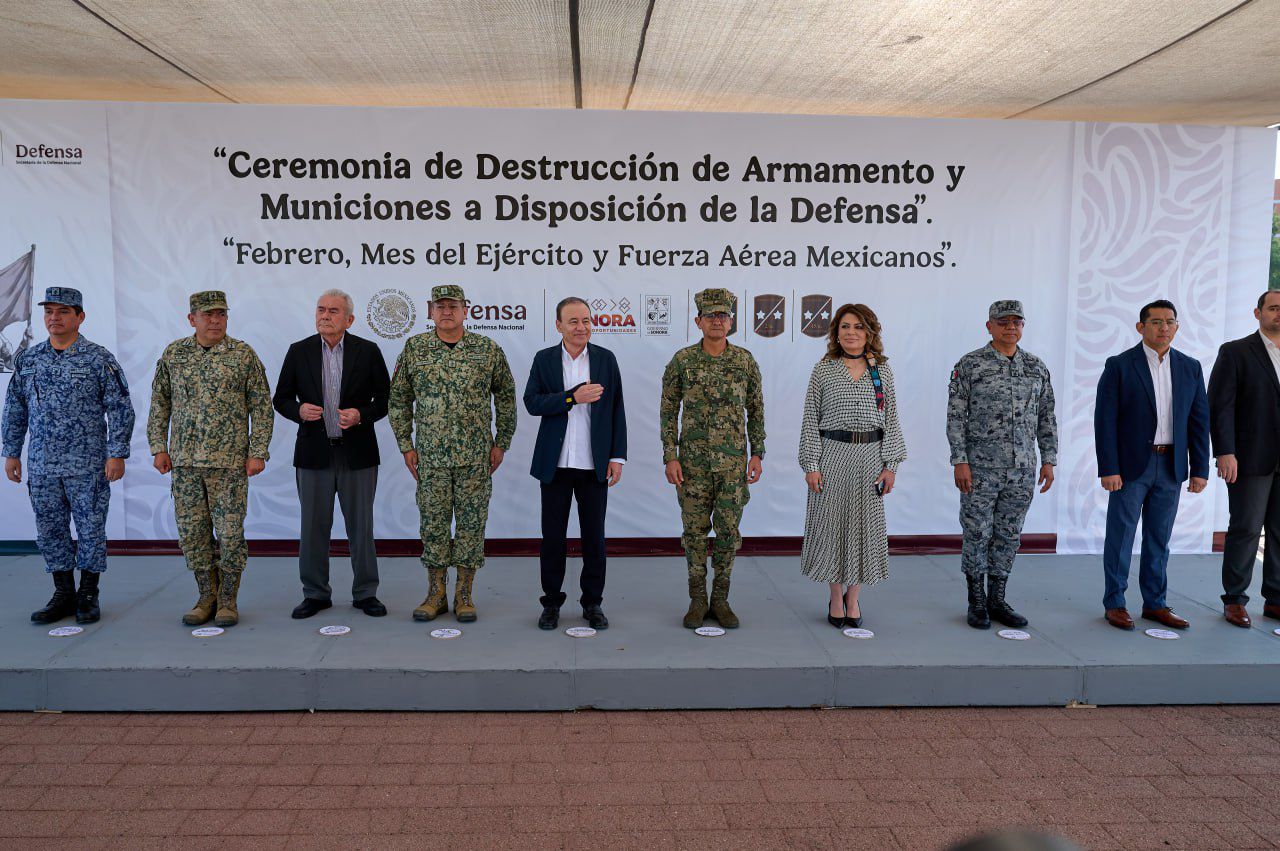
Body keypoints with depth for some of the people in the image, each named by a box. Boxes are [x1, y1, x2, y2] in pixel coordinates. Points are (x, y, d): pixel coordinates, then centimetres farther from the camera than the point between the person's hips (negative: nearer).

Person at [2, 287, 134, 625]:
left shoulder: (99, 359, -5)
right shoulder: (28, 359, 8)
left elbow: (120, 409, -6)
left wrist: (117, 454, -12)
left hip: (88, 465, -4)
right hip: (42, 466, 4)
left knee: (91, 530, 2)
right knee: (50, 531, 9)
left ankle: (88, 597, 15)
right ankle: (63, 595, 21)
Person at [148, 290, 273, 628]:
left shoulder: (243, 354, 0)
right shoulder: (173, 353, 8)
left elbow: (262, 407, -1)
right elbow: (159, 403, 13)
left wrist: (258, 451, -6)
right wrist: (158, 446, 5)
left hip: (229, 461, -3)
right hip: (184, 460, 3)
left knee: (230, 531, 0)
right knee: (192, 532, 7)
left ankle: (228, 599, 14)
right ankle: (207, 597, 20)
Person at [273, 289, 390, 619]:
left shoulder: (368, 351, 1)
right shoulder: (299, 351, 5)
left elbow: (385, 398, 3)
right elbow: (281, 398, 8)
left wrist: (361, 415, -14)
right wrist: (299, 410, -13)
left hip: (357, 453, -1)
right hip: (314, 453, 1)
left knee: (361, 526, 6)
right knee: (314, 527, 7)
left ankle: (365, 593, 18)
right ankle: (315, 594, 20)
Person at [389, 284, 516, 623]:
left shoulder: (488, 349, 0)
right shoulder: (414, 349, 3)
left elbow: (506, 397, 8)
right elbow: (398, 400, 9)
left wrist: (501, 443, 4)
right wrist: (405, 444, 4)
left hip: (476, 456, -1)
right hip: (430, 455, 1)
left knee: (472, 521, 3)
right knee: (433, 521, 6)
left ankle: (464, 594, 15)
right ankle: (436, 594, 18)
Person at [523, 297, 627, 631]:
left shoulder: (606, 359, 4)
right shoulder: (544, 359, 4)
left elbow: (616, 410, 4)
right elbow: (532, 402, -7)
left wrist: (617, 456, -2)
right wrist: (573, 397, -18)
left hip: (594, 465, 0)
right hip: (555, 464, 0)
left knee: (594, 536, 6)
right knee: (552, 536, 7)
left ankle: (592, 603, 19)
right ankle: (552, 602, 20)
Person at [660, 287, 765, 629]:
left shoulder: (745, 360, 1)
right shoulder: (682, 360, -3)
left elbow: (756, 409, 7)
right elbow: (668, 411, 0)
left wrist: (757, 454, 0)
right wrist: (670, 457, -7)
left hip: (733, 459, 1)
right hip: (693, 458, -1)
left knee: (728, 529, 4)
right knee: (695, 528, 5)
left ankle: (720, 600, 18)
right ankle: (697, 600, 17)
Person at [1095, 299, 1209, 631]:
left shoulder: (1190, 368, 7)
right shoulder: (1119, 366, -6)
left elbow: (1199, 420, 8)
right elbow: (1104, 420, -9)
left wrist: (1200, 469, 4)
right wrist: (1108, 469, -14)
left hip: (1170, 466, 4)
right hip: (1130, 466, -4)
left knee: (1159, 538, 12)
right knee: (1120, 536, 2)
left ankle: (1155, 603, 22)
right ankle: (1114, 603, 13)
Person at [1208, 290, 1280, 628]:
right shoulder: (1235, 352, -2)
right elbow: (1219, 405, -8)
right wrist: (1225, 453, -15)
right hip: (1251, 459, -4)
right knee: (1245, 530, 0)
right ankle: (1234, 600, 10)